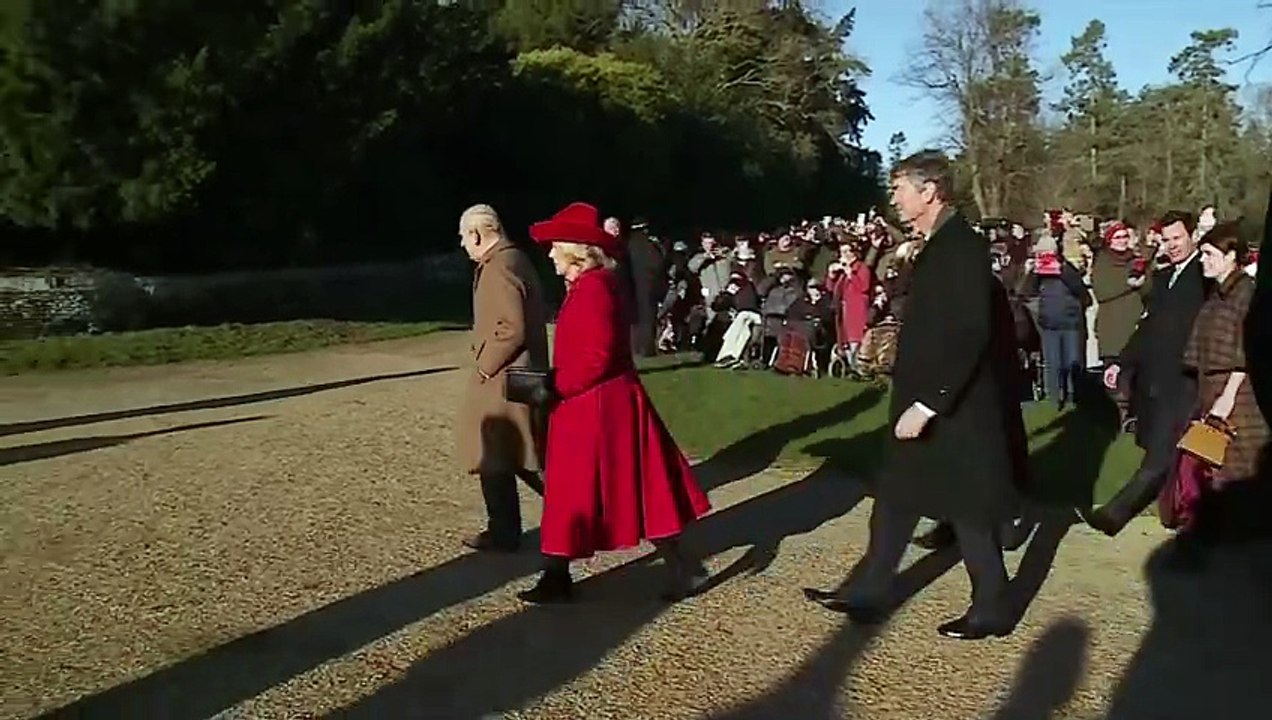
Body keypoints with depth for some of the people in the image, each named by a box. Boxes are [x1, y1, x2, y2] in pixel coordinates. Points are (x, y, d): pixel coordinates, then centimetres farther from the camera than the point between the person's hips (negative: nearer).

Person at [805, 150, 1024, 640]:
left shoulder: (962, 247, -19)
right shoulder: (939, 246, 11)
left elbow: (970, 336, -26)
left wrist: (927, 404, -27)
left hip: (954, 409, -10)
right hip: (928, 400, 10)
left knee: (967, 509, 5)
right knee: (894, 497, 15)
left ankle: (991, 610, 23)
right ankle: (866, 595, 26)